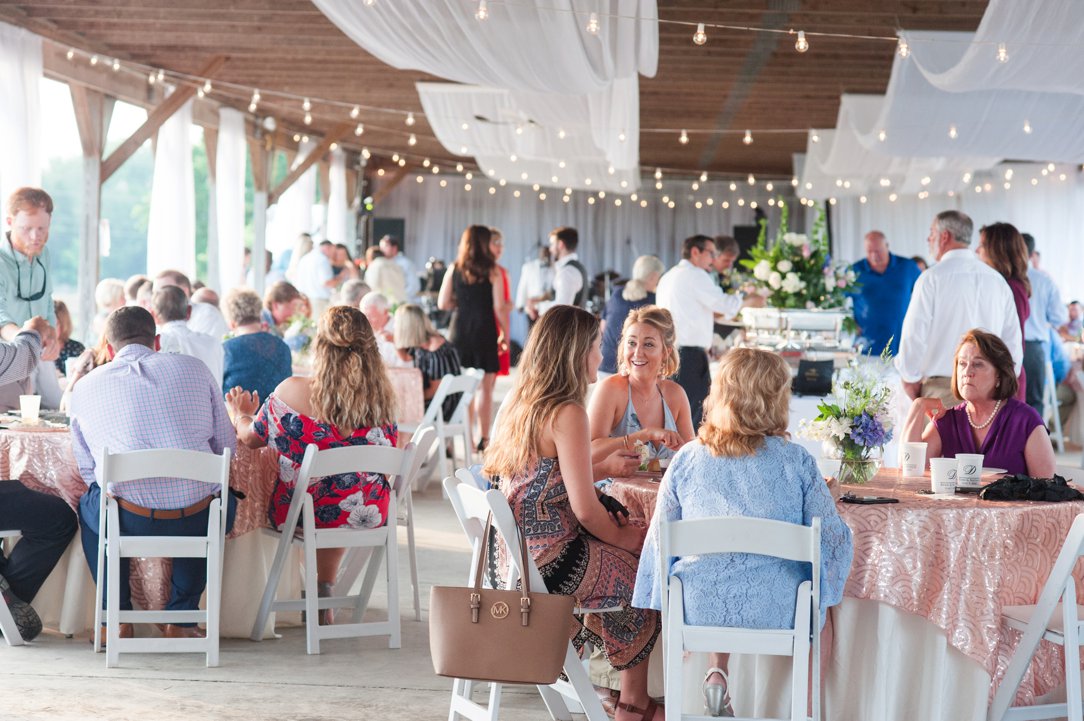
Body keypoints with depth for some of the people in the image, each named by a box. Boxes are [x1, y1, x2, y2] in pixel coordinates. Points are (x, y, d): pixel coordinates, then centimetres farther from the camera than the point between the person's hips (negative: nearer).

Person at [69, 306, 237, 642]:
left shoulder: (85, 388, 9)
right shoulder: (195, 368, 8)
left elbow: (87, 471, 15)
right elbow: (227, 448, 11)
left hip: (128, 521, 0)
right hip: (196, 524, 0)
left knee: (89, 506, 35)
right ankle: (180, 619, 31)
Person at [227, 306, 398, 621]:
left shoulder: (293, 391, -18)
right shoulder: (383, 395, -10)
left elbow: (251, 438, -3)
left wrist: (241, 415, 22)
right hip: (368, 515, 3)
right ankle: (324, 592, 47)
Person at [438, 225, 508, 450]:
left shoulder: (454, 269, 3)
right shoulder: (493, 271, -6)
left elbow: (443, 303, 3)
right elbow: (499, 307, -7)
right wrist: (505, 331, 5)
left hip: (460, 330, 3)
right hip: (485, 331, -3)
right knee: (484, 388, 3)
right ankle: (483, 437, 5)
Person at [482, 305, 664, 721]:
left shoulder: (520, 403, 7)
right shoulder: (567, 414, -18)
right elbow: (585, 510, -19)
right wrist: (623, 537, 0)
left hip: (512, 558, 8)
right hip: (551, 561, -8)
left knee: (625, 556, 23)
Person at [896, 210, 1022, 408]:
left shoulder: (932, 278, -5)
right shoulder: (998, 280, 11)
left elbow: (913, 335, -7)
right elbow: (1013, 342, 11)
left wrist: (910, 382, 5)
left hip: (942, 391, -5)